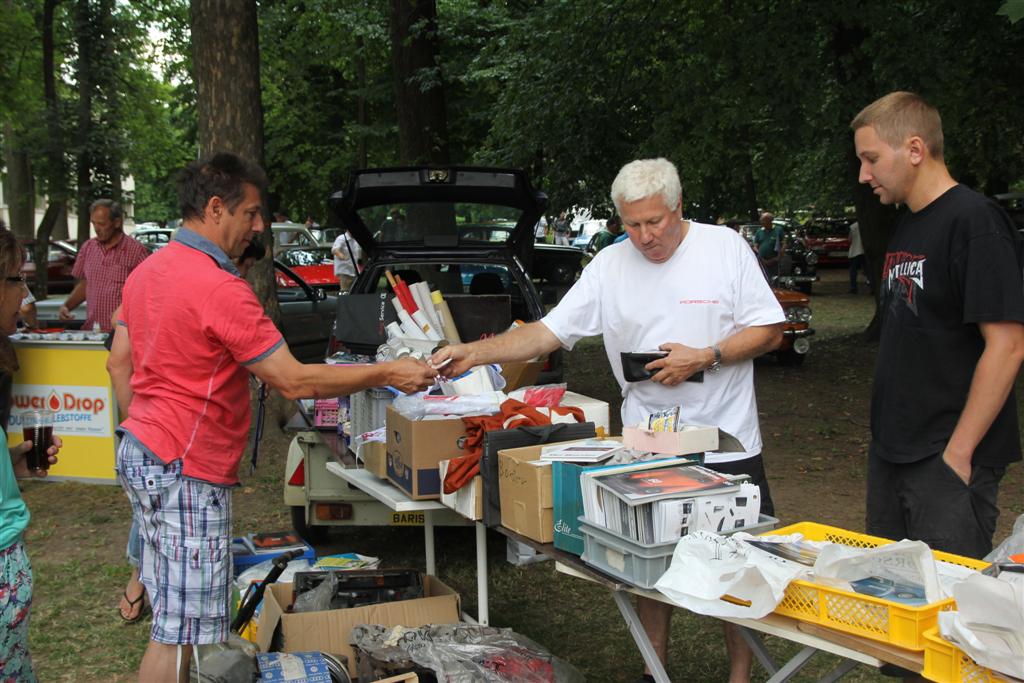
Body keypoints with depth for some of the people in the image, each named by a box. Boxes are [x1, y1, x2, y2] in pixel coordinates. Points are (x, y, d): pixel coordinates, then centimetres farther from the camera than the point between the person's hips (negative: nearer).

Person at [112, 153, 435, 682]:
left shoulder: (148, 270, 9)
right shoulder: (220, 287, -21)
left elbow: (120, 358, 17)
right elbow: (294, 381, -21)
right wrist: (386, 374, -14)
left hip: (141, 448, 10)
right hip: (183, 470, -10)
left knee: (173, 614, 20)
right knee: (180, 629, -3)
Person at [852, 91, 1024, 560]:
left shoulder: (975, 222, -14)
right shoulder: (906, 226, 13)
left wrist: (958, 452, -19)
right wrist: (886, 433, 13)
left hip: (948, 458, -9)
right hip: (890, 451, 9)